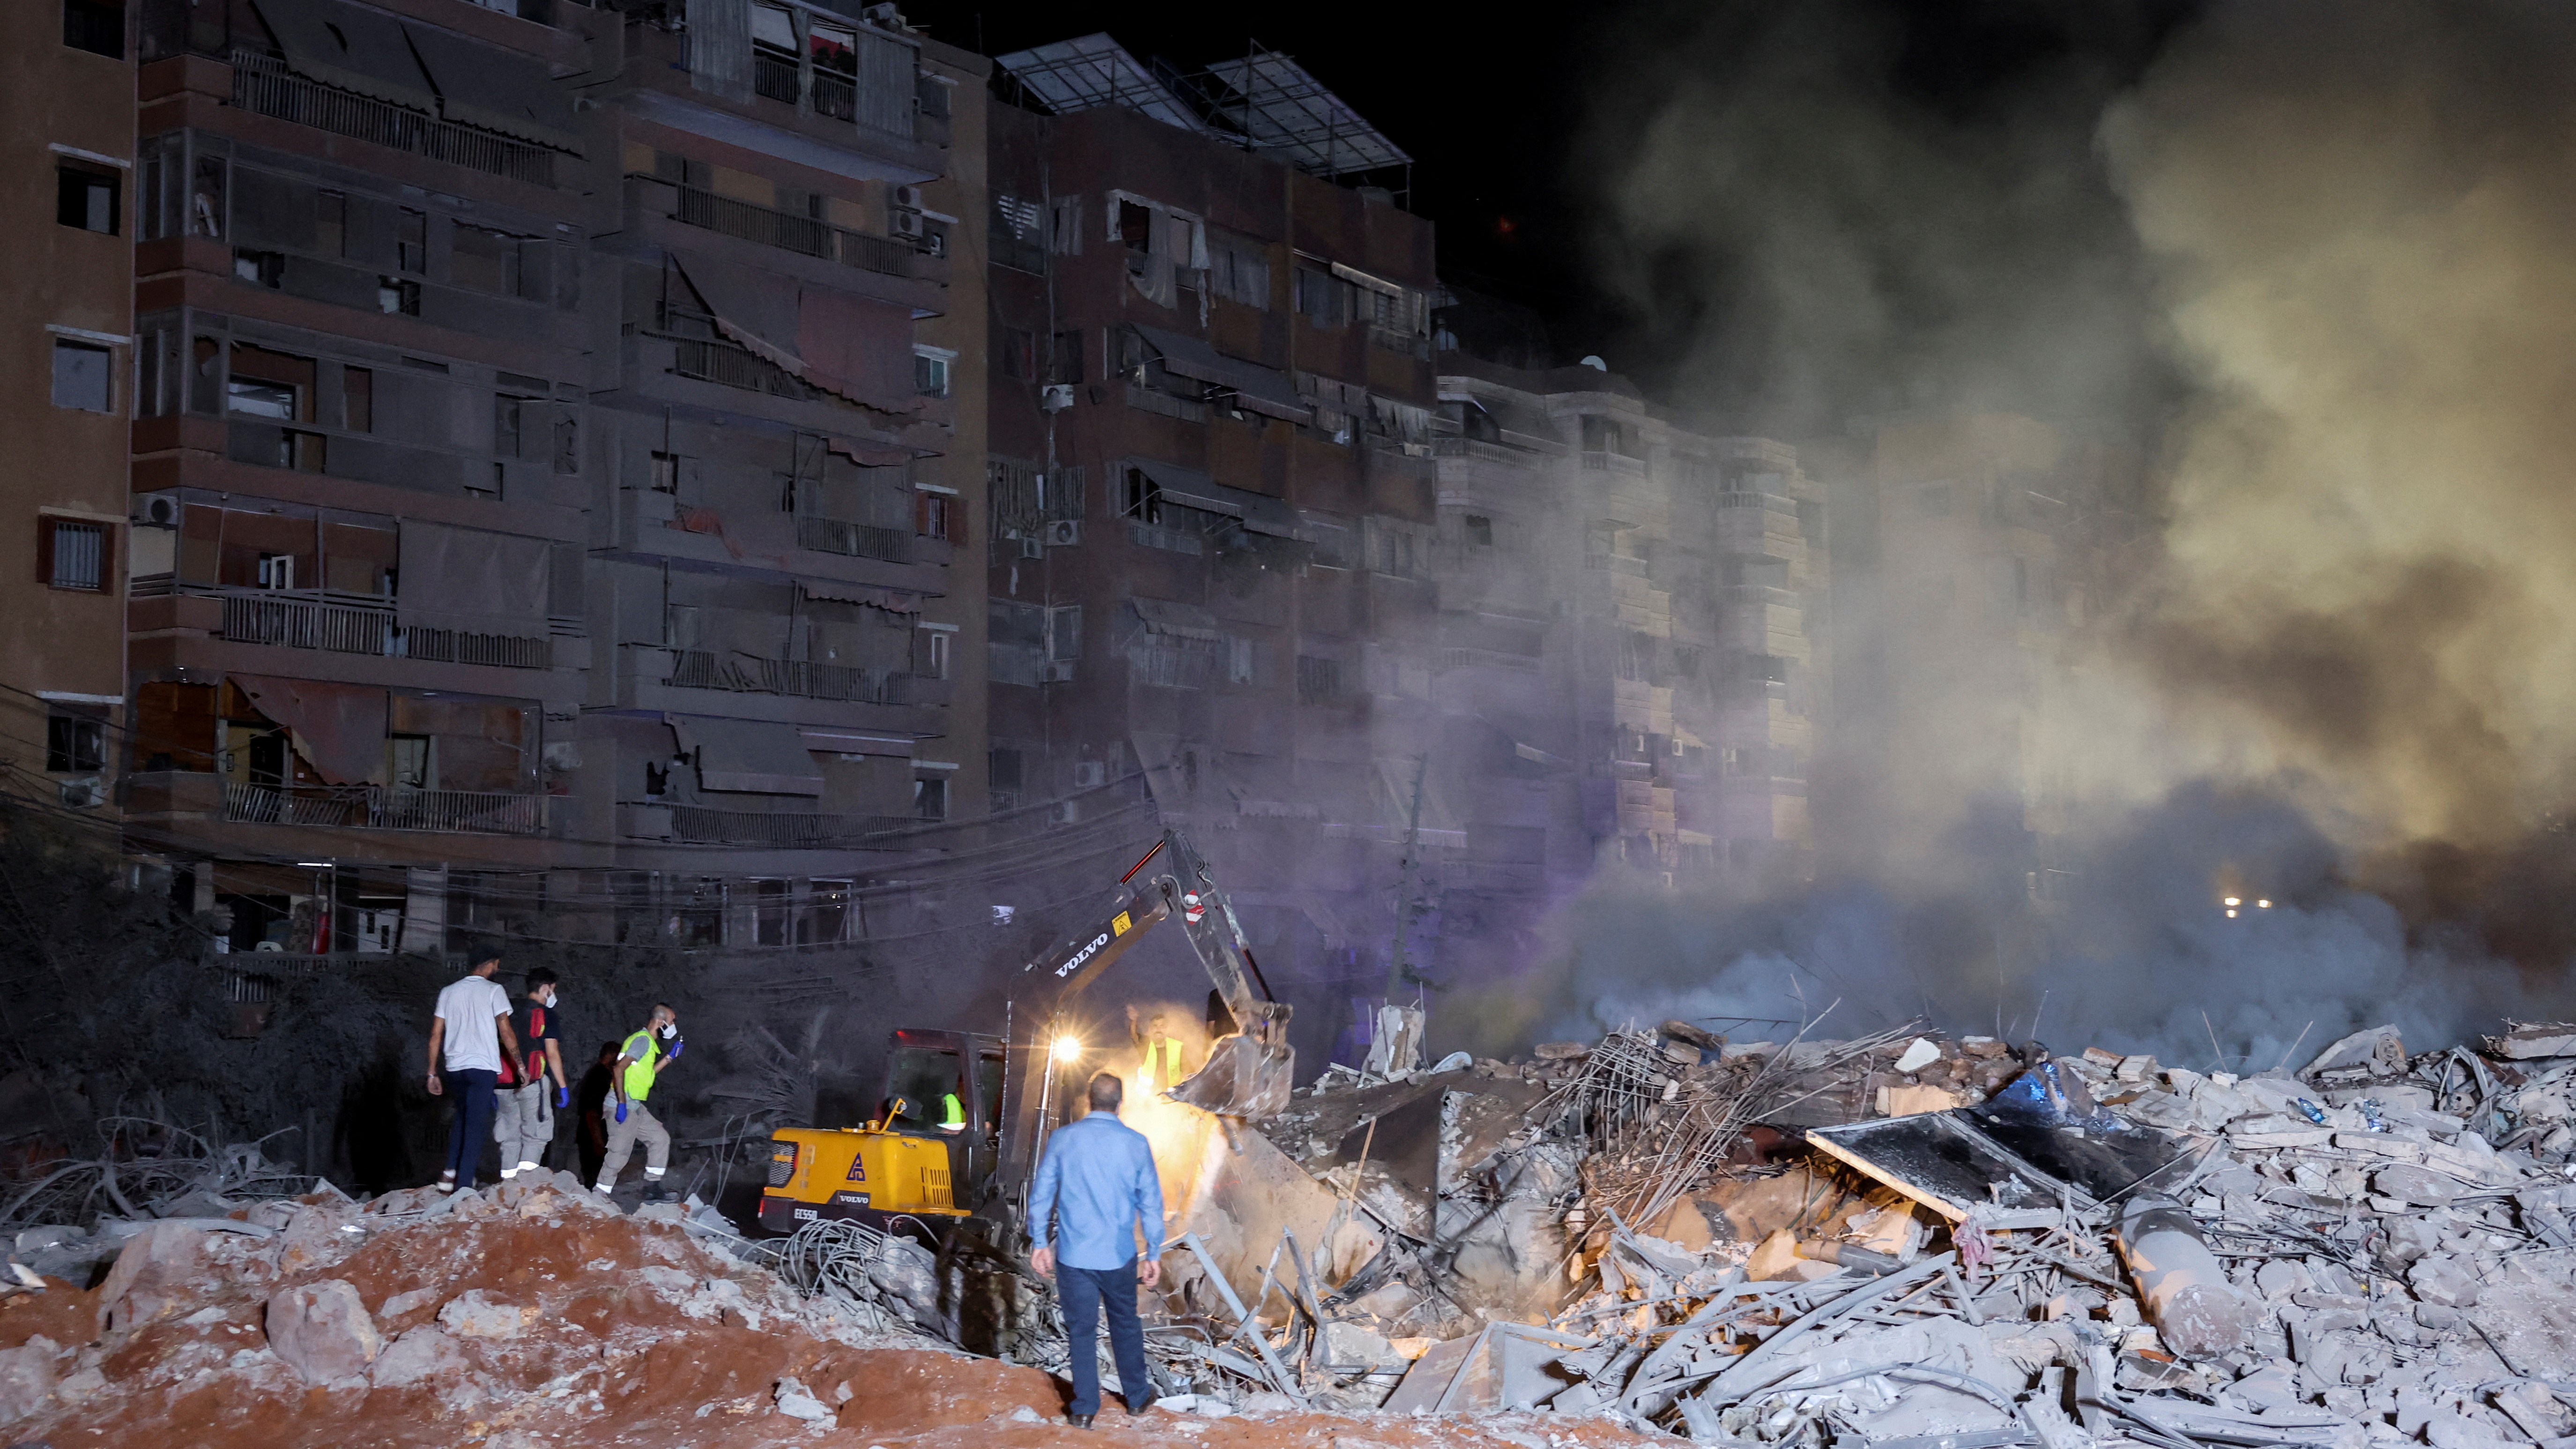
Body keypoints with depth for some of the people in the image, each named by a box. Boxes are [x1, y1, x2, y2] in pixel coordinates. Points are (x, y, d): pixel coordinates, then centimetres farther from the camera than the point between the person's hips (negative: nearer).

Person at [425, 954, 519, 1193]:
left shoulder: (448, 992, 11)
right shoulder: (493, 990, -3)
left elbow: (435, 1035, 10)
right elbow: (506, 1033, -8)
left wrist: (433, 1073, 14)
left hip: (454, 1066, 5)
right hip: (483, 1066, -5)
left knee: (463, 1116, 24)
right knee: (476, 1125, -2)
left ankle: (450, 1172, 11)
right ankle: (464, 1186, -7)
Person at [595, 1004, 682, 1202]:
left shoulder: (649, 1042, 18)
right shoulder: (643, 1040, -13)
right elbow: (619, 1069, -22)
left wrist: (669, 1058, 19)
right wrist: (622, 1103, -25)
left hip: (635, 1108, 10)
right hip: (624, 1107, -10)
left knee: (660, 1138, 13)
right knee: (619, 1154, -8)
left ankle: (652, 1188, 15)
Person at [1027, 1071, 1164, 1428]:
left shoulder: (1062, 1139, -6)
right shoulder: (1136, 1143, -6)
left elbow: (1041, 1195, -2)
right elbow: (1151, 1203, -2)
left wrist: (1041, 1243, 7)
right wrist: (1153, 1254, 7)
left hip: (1073, 1254, 0)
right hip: (1118, 1255, 0)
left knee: (1082, 1331, 9)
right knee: (1125, 1325, 18)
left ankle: (1084, 1409, 15)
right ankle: (1137, 1396, 31)